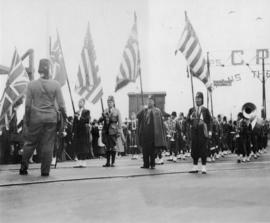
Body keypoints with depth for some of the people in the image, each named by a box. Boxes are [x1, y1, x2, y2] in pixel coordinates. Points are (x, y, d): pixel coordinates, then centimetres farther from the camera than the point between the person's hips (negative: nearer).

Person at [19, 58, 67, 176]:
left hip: (36, 117, 1)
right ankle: (45, 171, 11)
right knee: (48, 145, 6)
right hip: (51, 118, -1)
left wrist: (27, 119, 7)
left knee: (30, 142, 14)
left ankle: (23, 168, 19)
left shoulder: (32, 84, -3)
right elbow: (61, 105, -5)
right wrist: (64, 116, 8)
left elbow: (28, 105, -2)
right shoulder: (55, 84, -5)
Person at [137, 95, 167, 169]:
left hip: (153, 132, -2)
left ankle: (152, 164, 8)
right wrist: (144, 110, -7)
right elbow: (138, 115, 0)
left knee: (153, 150, 0)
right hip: (145, 133, 2)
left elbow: (160, 122, 1)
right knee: (145, 149, 2)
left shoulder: (157, 111, 6)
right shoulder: (144, 111, 14)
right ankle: (146, 164, 9)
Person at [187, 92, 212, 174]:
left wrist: (209, 131, -8)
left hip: (202, 131, -3)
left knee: (203, 148, -2)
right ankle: (195, 167, 13)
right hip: (194, 130, 3)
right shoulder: (191, 110, 11)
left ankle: (204, 167, 4)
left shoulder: (205, 110, 4)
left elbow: (209, 120, 2)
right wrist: (191, 117, -13)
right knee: (194, 149, 4)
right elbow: (188, 120, 9)